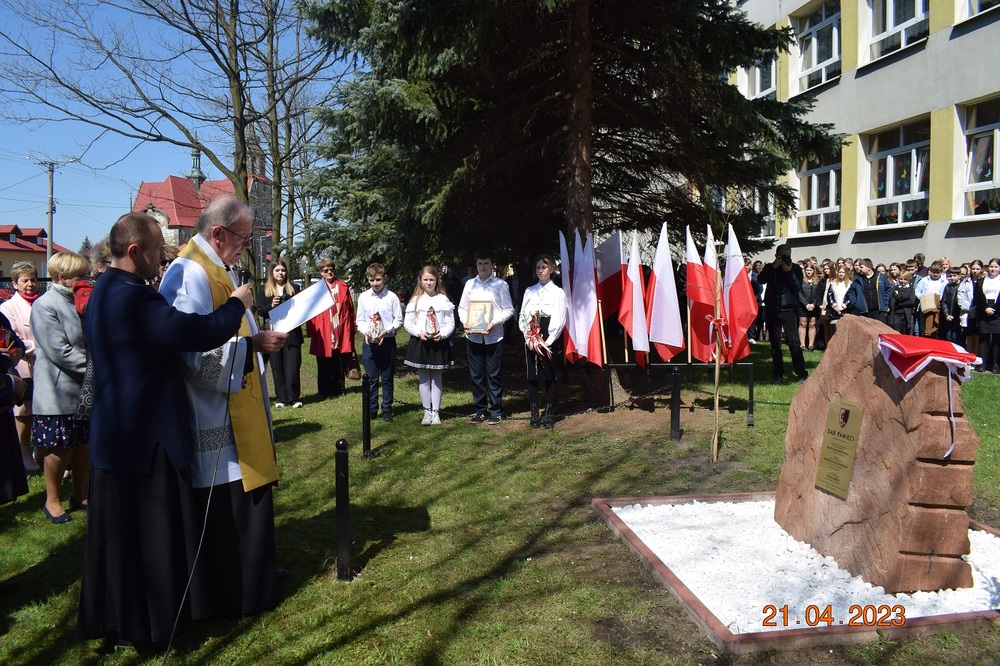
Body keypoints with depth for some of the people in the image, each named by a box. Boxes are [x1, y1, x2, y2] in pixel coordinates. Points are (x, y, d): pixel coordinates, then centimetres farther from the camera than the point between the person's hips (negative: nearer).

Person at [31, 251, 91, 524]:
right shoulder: (45, 305, -12)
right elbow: (59, 351, -19)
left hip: (85, 388, 7)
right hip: (58, 391, -7)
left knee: (85, 443, 13)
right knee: (59, 448, 3)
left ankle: (80, 494, 28)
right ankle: (52, 500, 20)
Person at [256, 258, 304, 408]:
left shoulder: (294, 288, 9)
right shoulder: (264, 290, 9)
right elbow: (260, 311, 2)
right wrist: (271, 305, -15)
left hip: (292, 332, 0)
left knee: (293, 366, -3)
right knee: (277, 366, 4)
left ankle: (293, 398, 3)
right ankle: (280, 398, 11)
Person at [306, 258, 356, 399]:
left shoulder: (343, 286, 9)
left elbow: (349, 307, 9)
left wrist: (352, 327, 6)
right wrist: (311, 330, -9)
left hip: (341, 332, 2)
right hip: (323, 334, -2)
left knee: (340, 364, 8)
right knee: (324, 365, 4)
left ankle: (338, 389, 19)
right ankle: (324, 392, 13)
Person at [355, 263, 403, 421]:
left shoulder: (392, 297, -4)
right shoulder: (363, 297, 4)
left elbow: (399, 320, -2)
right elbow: (360, 320, 9)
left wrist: (387, 331, -16)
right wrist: (366, 331, -10)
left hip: (387, 342, -2)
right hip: (369, 342, 2)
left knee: (387, 378, 6)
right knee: (371, 378, 8)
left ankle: (387, 409, 16)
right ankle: (371, 409, 17)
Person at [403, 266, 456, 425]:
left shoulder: (444, 300, 1)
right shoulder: (415, 300, 2)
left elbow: (450, 323, 1)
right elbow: (408, 322, 1)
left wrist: (442, 334, -16)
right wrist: (419, 333, -15)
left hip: (439, 342, 0)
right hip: (420, 343, 0)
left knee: (437, 378, 6)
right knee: (423, 379, 6)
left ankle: (435, 411, 15)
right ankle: (427, 411, 16)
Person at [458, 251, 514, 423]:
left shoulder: (500, 284, -1)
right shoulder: (470, 284, 9)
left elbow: (509, 310, -2)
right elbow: (462, 307, 12)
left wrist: (494, 323, -15)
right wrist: (465, 321, -7)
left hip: (493, 336, -3)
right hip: (473, 336, 3)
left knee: (494, 375, 2)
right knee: (476, 375, 9)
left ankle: (496, 411, 13)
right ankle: (480, 410, 20)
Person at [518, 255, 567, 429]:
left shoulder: (558, 292, 0)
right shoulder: (529, 291, 10)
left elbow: (559, 320, -5)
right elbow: (522, 316, 7)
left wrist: (547, 342, -10)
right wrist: (528, 337, -6)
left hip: (550, 341, -3)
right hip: (531, 340, 3)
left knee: (550, 378, 2)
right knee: (532, 377, 4)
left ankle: (549, 415, 10)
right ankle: (534, 414, 12)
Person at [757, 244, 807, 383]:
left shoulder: (795, 268, 5)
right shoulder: (770, 268, 9)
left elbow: (798, 287, -8)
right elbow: (760, 279, -9)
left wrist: (788, 271, -15)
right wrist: (773, 267, -15)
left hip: (788, 309, -2)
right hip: (772, 309, 2)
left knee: (793, 342, -8)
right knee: (775, 343, 7)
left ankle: (801, 373, -3)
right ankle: (778, 372, 16)